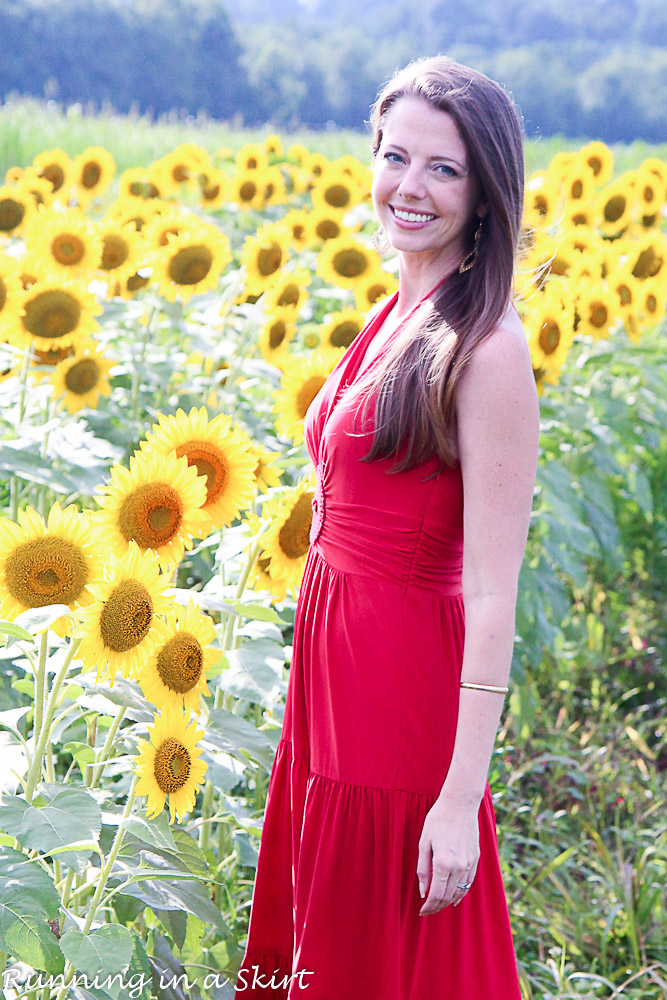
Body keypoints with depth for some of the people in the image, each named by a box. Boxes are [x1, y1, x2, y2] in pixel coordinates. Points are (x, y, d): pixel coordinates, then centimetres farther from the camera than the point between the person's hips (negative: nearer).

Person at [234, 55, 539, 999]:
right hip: (333, 667, 8)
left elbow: (493, 595, -20)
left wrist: (461, 798, -21)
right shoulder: (393, 319, 8)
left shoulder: (487, 349, -18)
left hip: (403, 688, -8)